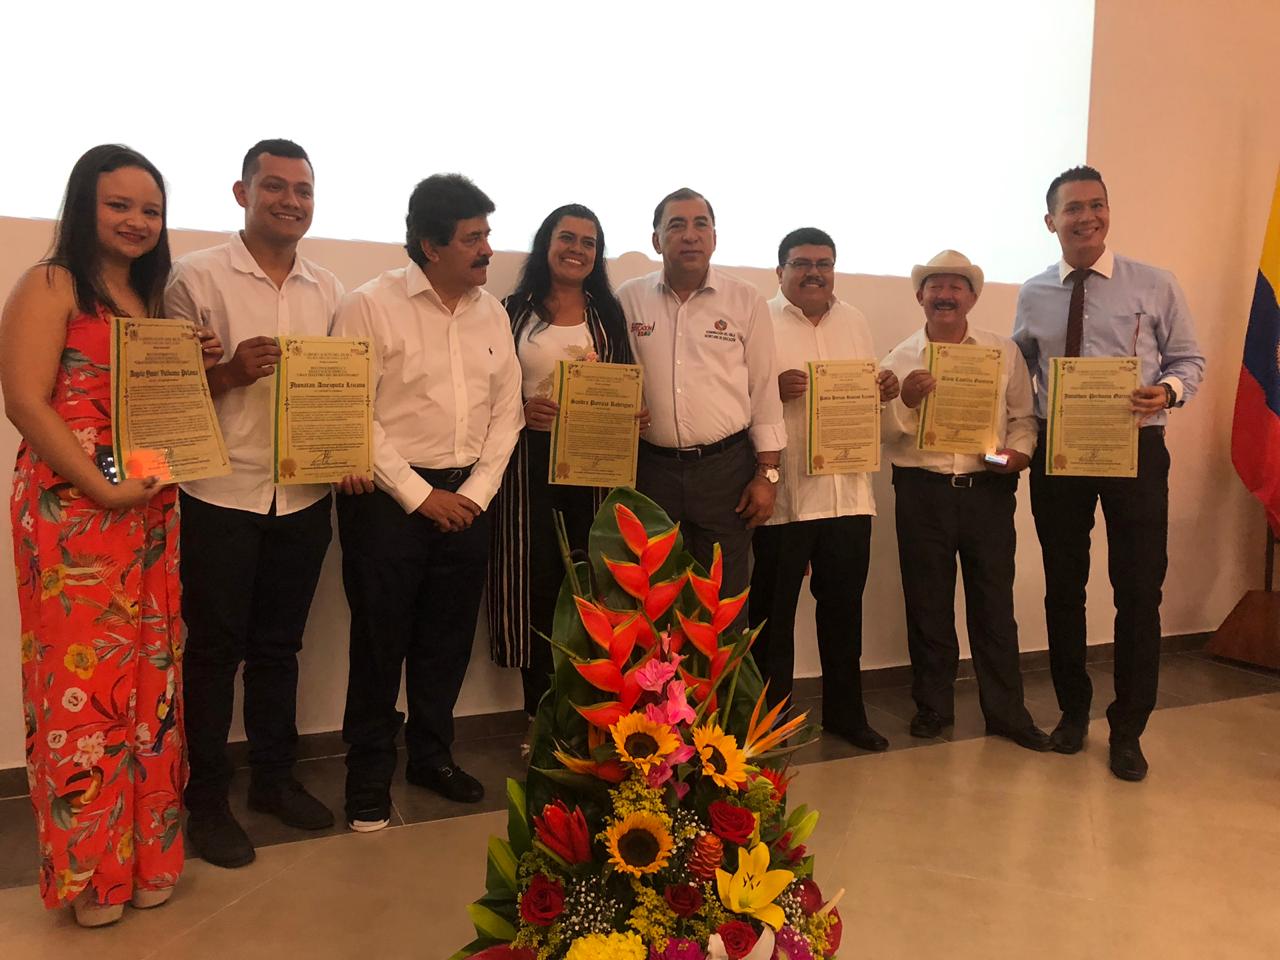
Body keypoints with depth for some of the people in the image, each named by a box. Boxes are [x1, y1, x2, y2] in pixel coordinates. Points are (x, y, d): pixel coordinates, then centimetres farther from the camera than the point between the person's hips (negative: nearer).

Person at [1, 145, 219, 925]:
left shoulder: (152, 299, 17)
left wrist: (197, 367, 3)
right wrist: (102, 487, -19)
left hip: (152, 511, 7)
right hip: (72, 510, -6)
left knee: (150, 676, 9)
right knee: (84, 679, 0)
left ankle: (144, 853, 22)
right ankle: (86, 867, 15)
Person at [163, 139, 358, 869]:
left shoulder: (328, 290, 8)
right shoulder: (197, 277, -5)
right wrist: (231, 373, -22)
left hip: (305, 498, 4)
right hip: (221, 497, -4)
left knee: (279, 644, 15)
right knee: (216, 648, 6)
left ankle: (275, 777, 31)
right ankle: (208, 800, 20)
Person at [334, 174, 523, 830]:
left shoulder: (492, 312, 7)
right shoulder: (371, 306, -9)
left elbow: (506, 410, 8)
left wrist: (475, 492, -2)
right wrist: (420, 495, -13)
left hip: (467, 496, 5)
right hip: (388, 495, -5)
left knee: (449, 636, 13)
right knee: (381, 637, 5)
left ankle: (432, 754, 31)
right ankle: (369, 775, 22)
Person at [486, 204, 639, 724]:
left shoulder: (608, 315, 12)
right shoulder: (514, 311, 5)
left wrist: (634, 416, -6)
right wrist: (520, 410, -16)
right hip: (530, 459, -1)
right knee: (537, 581, 1)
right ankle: (541, 717, 13)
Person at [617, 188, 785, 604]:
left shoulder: (746, 301, 1)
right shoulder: (629, 299, 4)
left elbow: (764, 390, 3)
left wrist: (767, 473, -1)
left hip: (726, 466, -1)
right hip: (652, 468, 1)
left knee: (725, 602, 7)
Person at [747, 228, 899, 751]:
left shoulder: (854, 321, 15)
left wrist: (886, 389, 0)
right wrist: (772, 388, -26)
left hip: (848, 491, 5)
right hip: (781, 494, -5)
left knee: (844, 607, 14)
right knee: (772, 610, 5)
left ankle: (845, 711, 30)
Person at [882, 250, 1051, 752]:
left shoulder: (1004, 352, 7)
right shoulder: (901, 358, 5)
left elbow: (1023, 416, 8)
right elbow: (885, 435, -1)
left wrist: (1018, 450, -11)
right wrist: (907, 402, -19)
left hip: (988, 489, 0)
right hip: (922, 490, 0)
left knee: (994, 604, 6)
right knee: (927, 604, 9)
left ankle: (1006, 711, 19)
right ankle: (932, 705, 24)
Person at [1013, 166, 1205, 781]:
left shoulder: (1154, 286, -1)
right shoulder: (1032, 296, 7)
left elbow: (1189, 359, 3)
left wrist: (1168, 390, -20)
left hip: (1135, 449, -2)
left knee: (1139, 591, 0)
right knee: (1063, 589, 11)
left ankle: (1127, 731, 17)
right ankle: (1072, 711, 30)